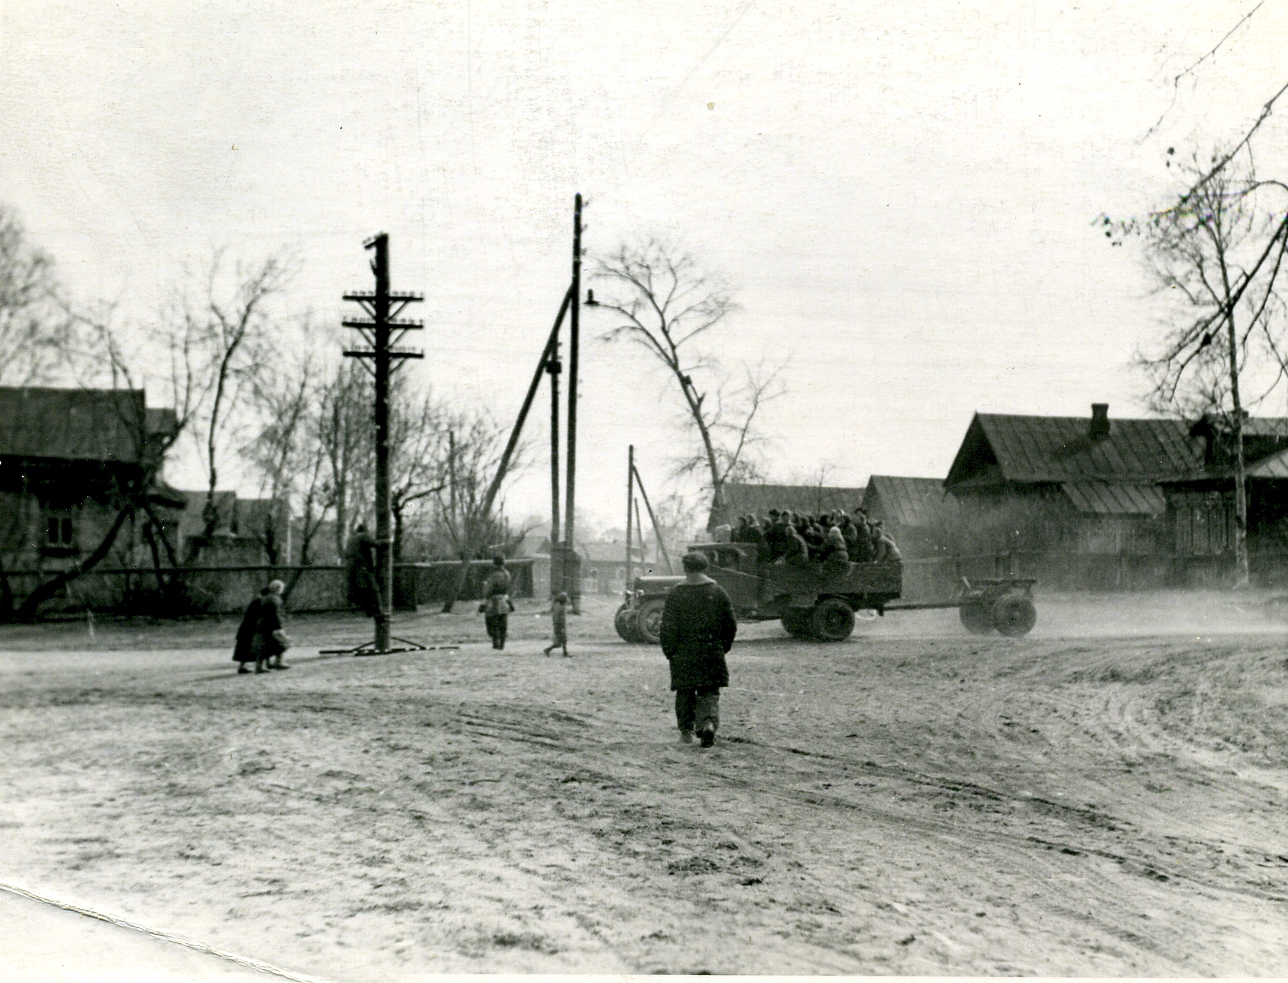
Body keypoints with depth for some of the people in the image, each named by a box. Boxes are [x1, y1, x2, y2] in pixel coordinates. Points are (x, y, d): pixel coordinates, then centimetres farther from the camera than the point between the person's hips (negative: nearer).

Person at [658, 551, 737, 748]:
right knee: (710, 692, 6)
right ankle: (709, 722, -18)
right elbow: (731, 624, 6)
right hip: (712, 652, 2)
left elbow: (668, 627, -6)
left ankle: (686, 730, 15)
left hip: (683, 653, -1)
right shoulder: (717, 591, 3)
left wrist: (669, 651, 5)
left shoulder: (675, 593, -5)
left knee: (685, 693, 11)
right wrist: (724, 647, 17)